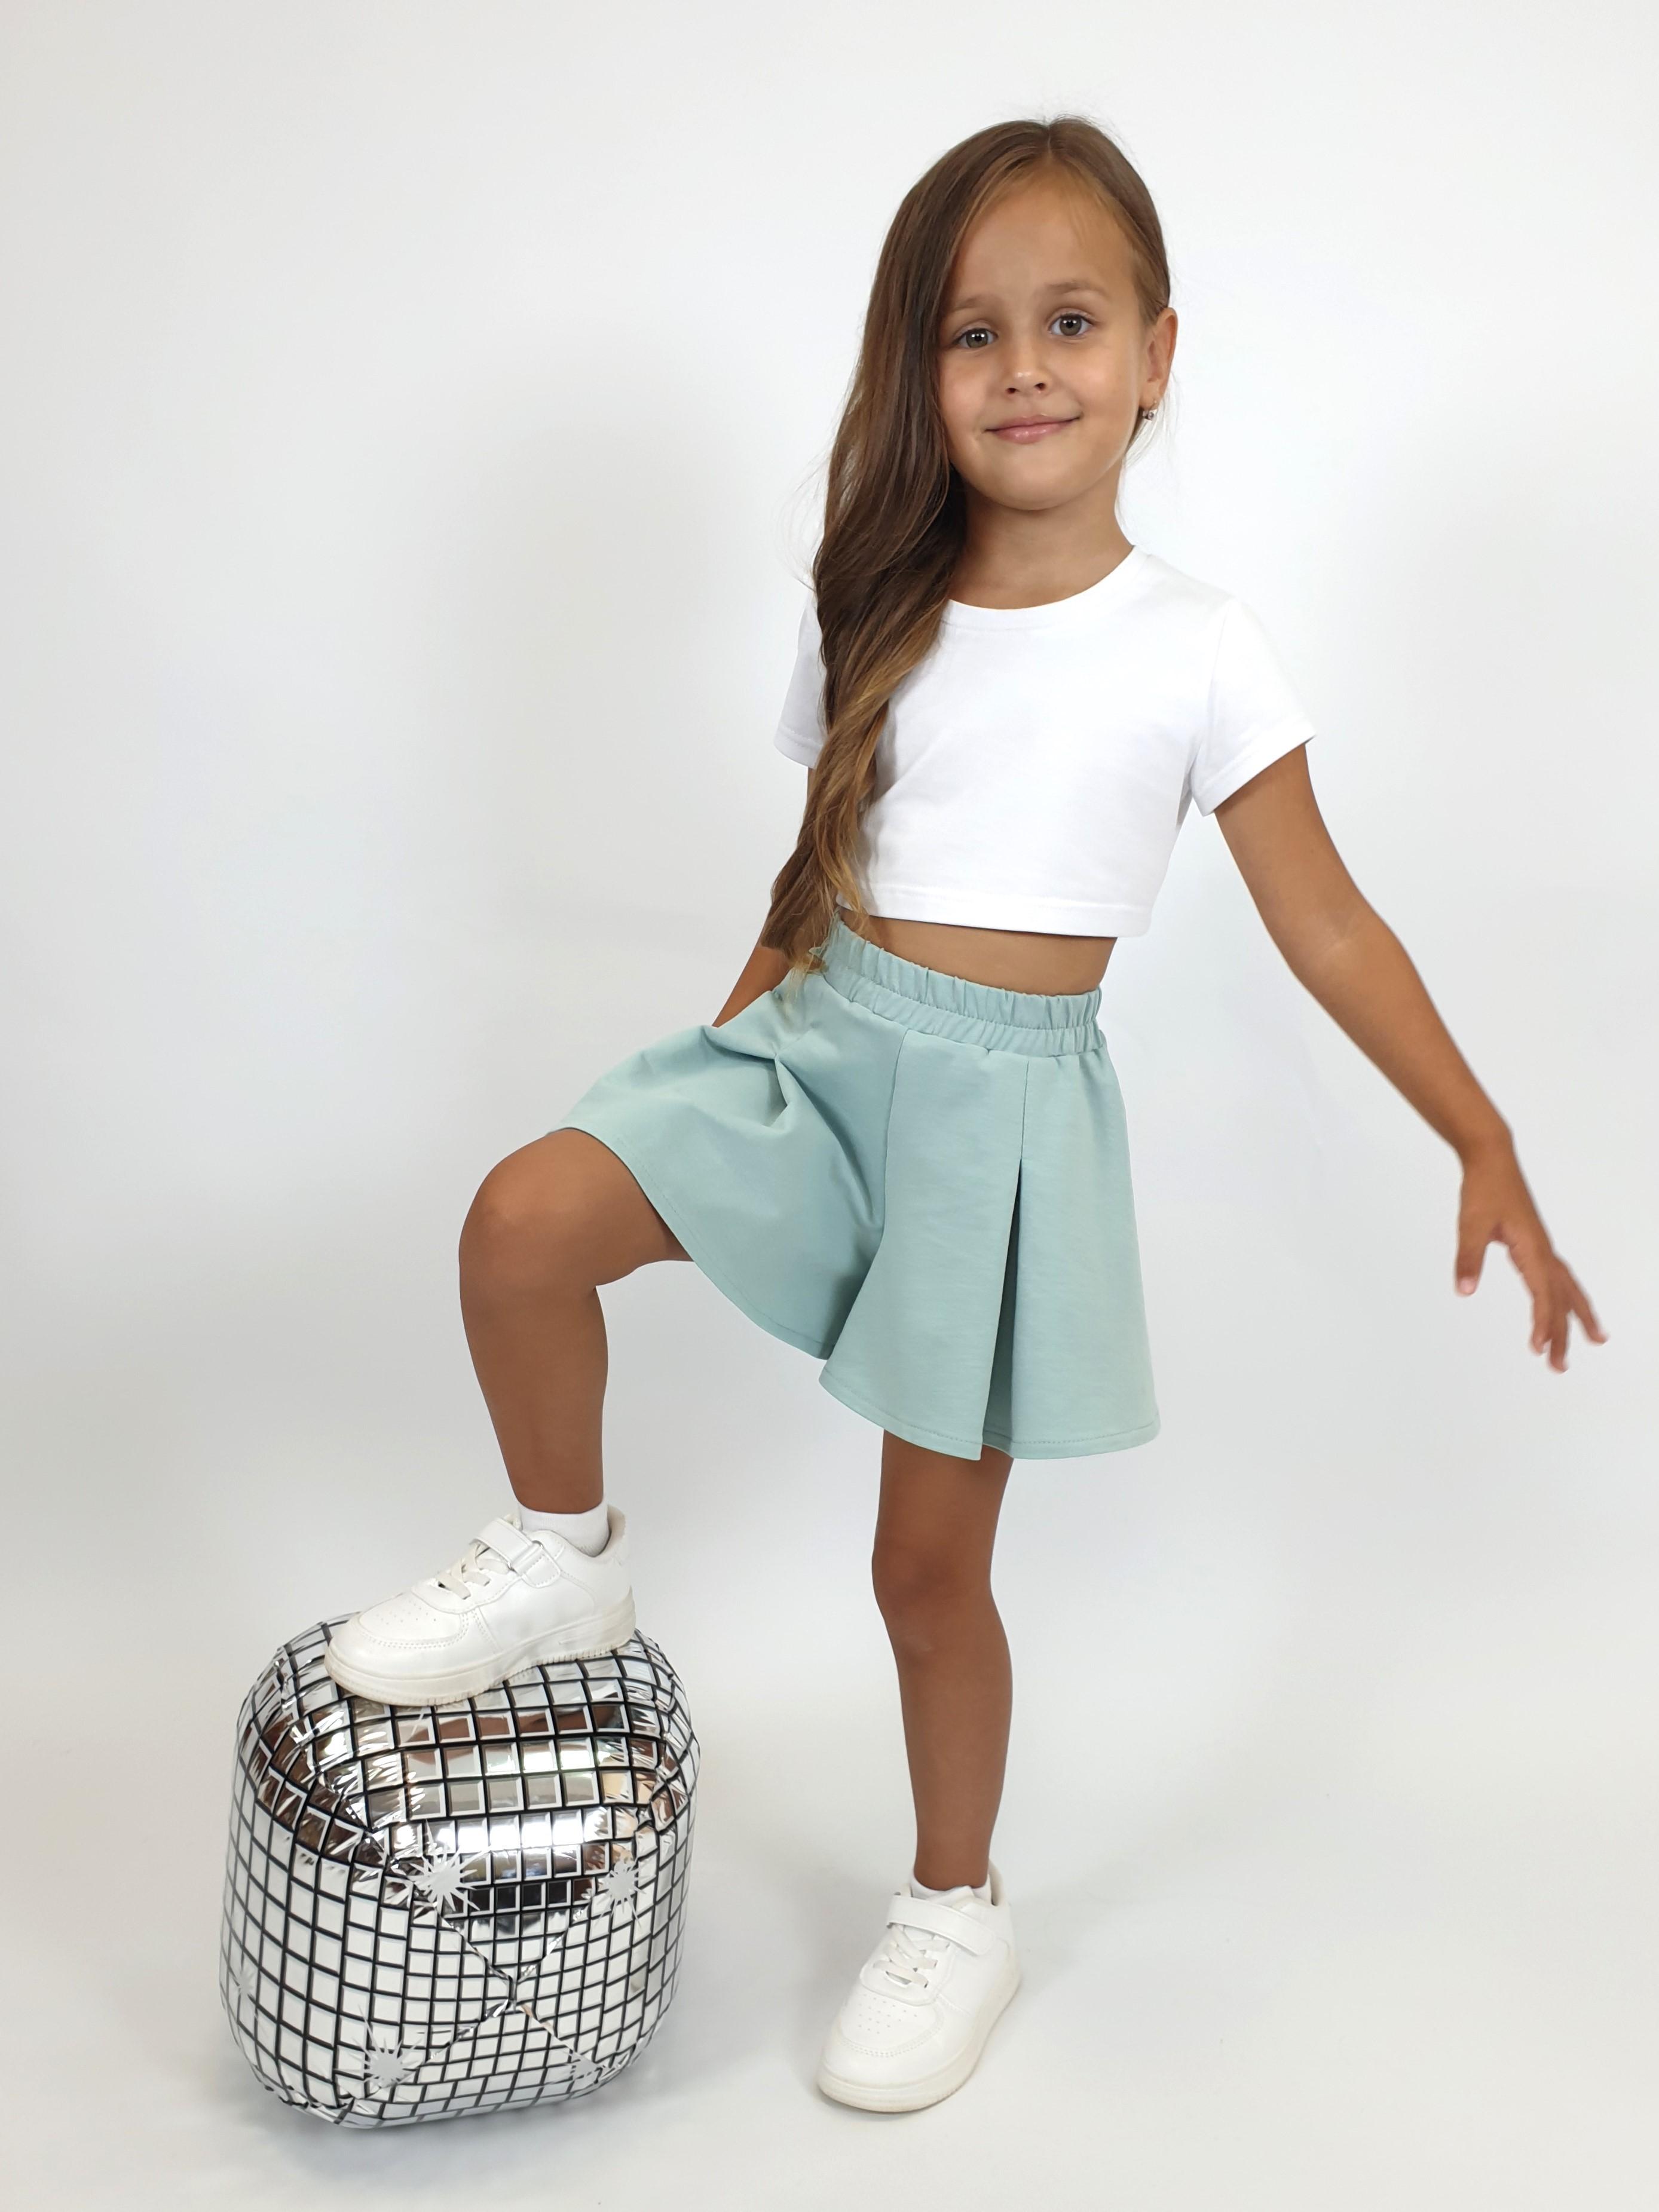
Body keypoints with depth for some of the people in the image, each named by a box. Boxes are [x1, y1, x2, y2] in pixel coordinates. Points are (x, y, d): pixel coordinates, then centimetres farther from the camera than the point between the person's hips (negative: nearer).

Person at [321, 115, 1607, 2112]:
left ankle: (955, 1908, 31)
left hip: (1009, 1093, -3)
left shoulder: (1195, 652, -5)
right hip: (822, 1036, 3)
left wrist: (1486, 1151, -4)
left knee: (930, 1556, 6)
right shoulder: (875, 615, 5)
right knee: (523, 1223, -22)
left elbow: (1325, 924, -2)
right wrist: (722, 1048, 16)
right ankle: (563, 1559, 6)